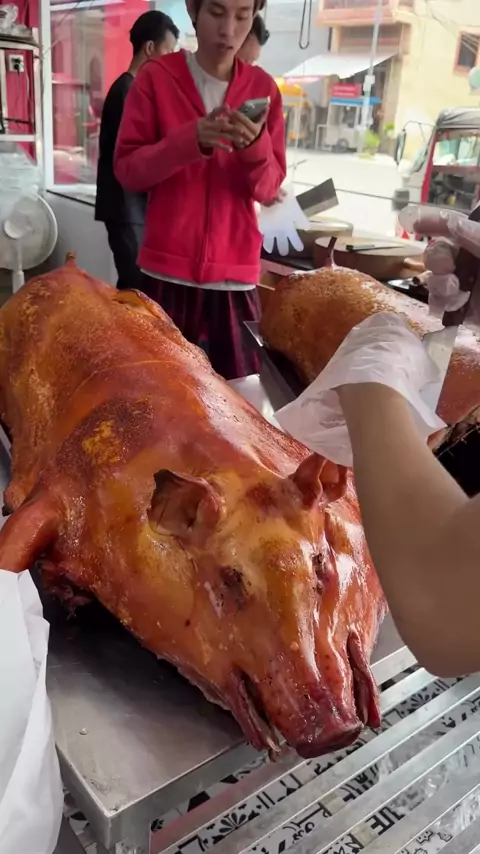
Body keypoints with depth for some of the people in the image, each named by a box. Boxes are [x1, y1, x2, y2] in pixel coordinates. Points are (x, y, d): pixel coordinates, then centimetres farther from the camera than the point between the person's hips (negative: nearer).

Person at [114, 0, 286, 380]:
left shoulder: (264, 87, 7)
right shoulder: (155, 77, 1)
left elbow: (268, 188, 5)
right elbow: (126, 170, -3)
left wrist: (255, 145, -17)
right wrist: (191, 140, -19)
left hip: (236, 272, 2)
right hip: (168, 269, -1)